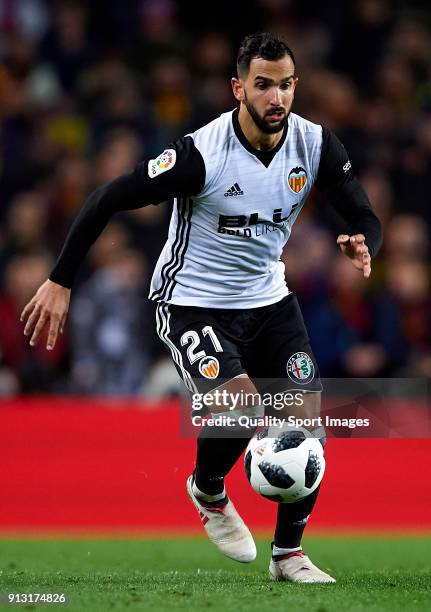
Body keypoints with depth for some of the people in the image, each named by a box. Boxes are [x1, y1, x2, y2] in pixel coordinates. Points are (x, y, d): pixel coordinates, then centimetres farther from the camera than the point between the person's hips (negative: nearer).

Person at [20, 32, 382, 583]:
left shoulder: (315, 145, -10)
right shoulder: (202, 153, -25)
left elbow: (364, 217, -3)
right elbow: (107, 200, -19)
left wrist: (362, 246, -28)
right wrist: (60, 282, -18)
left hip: (267, 297, 5)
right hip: (192, 303, -5)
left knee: (308, 415, -5)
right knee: (239, 404, -27)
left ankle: (288, 554, 13)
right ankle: (208, 492, 7)